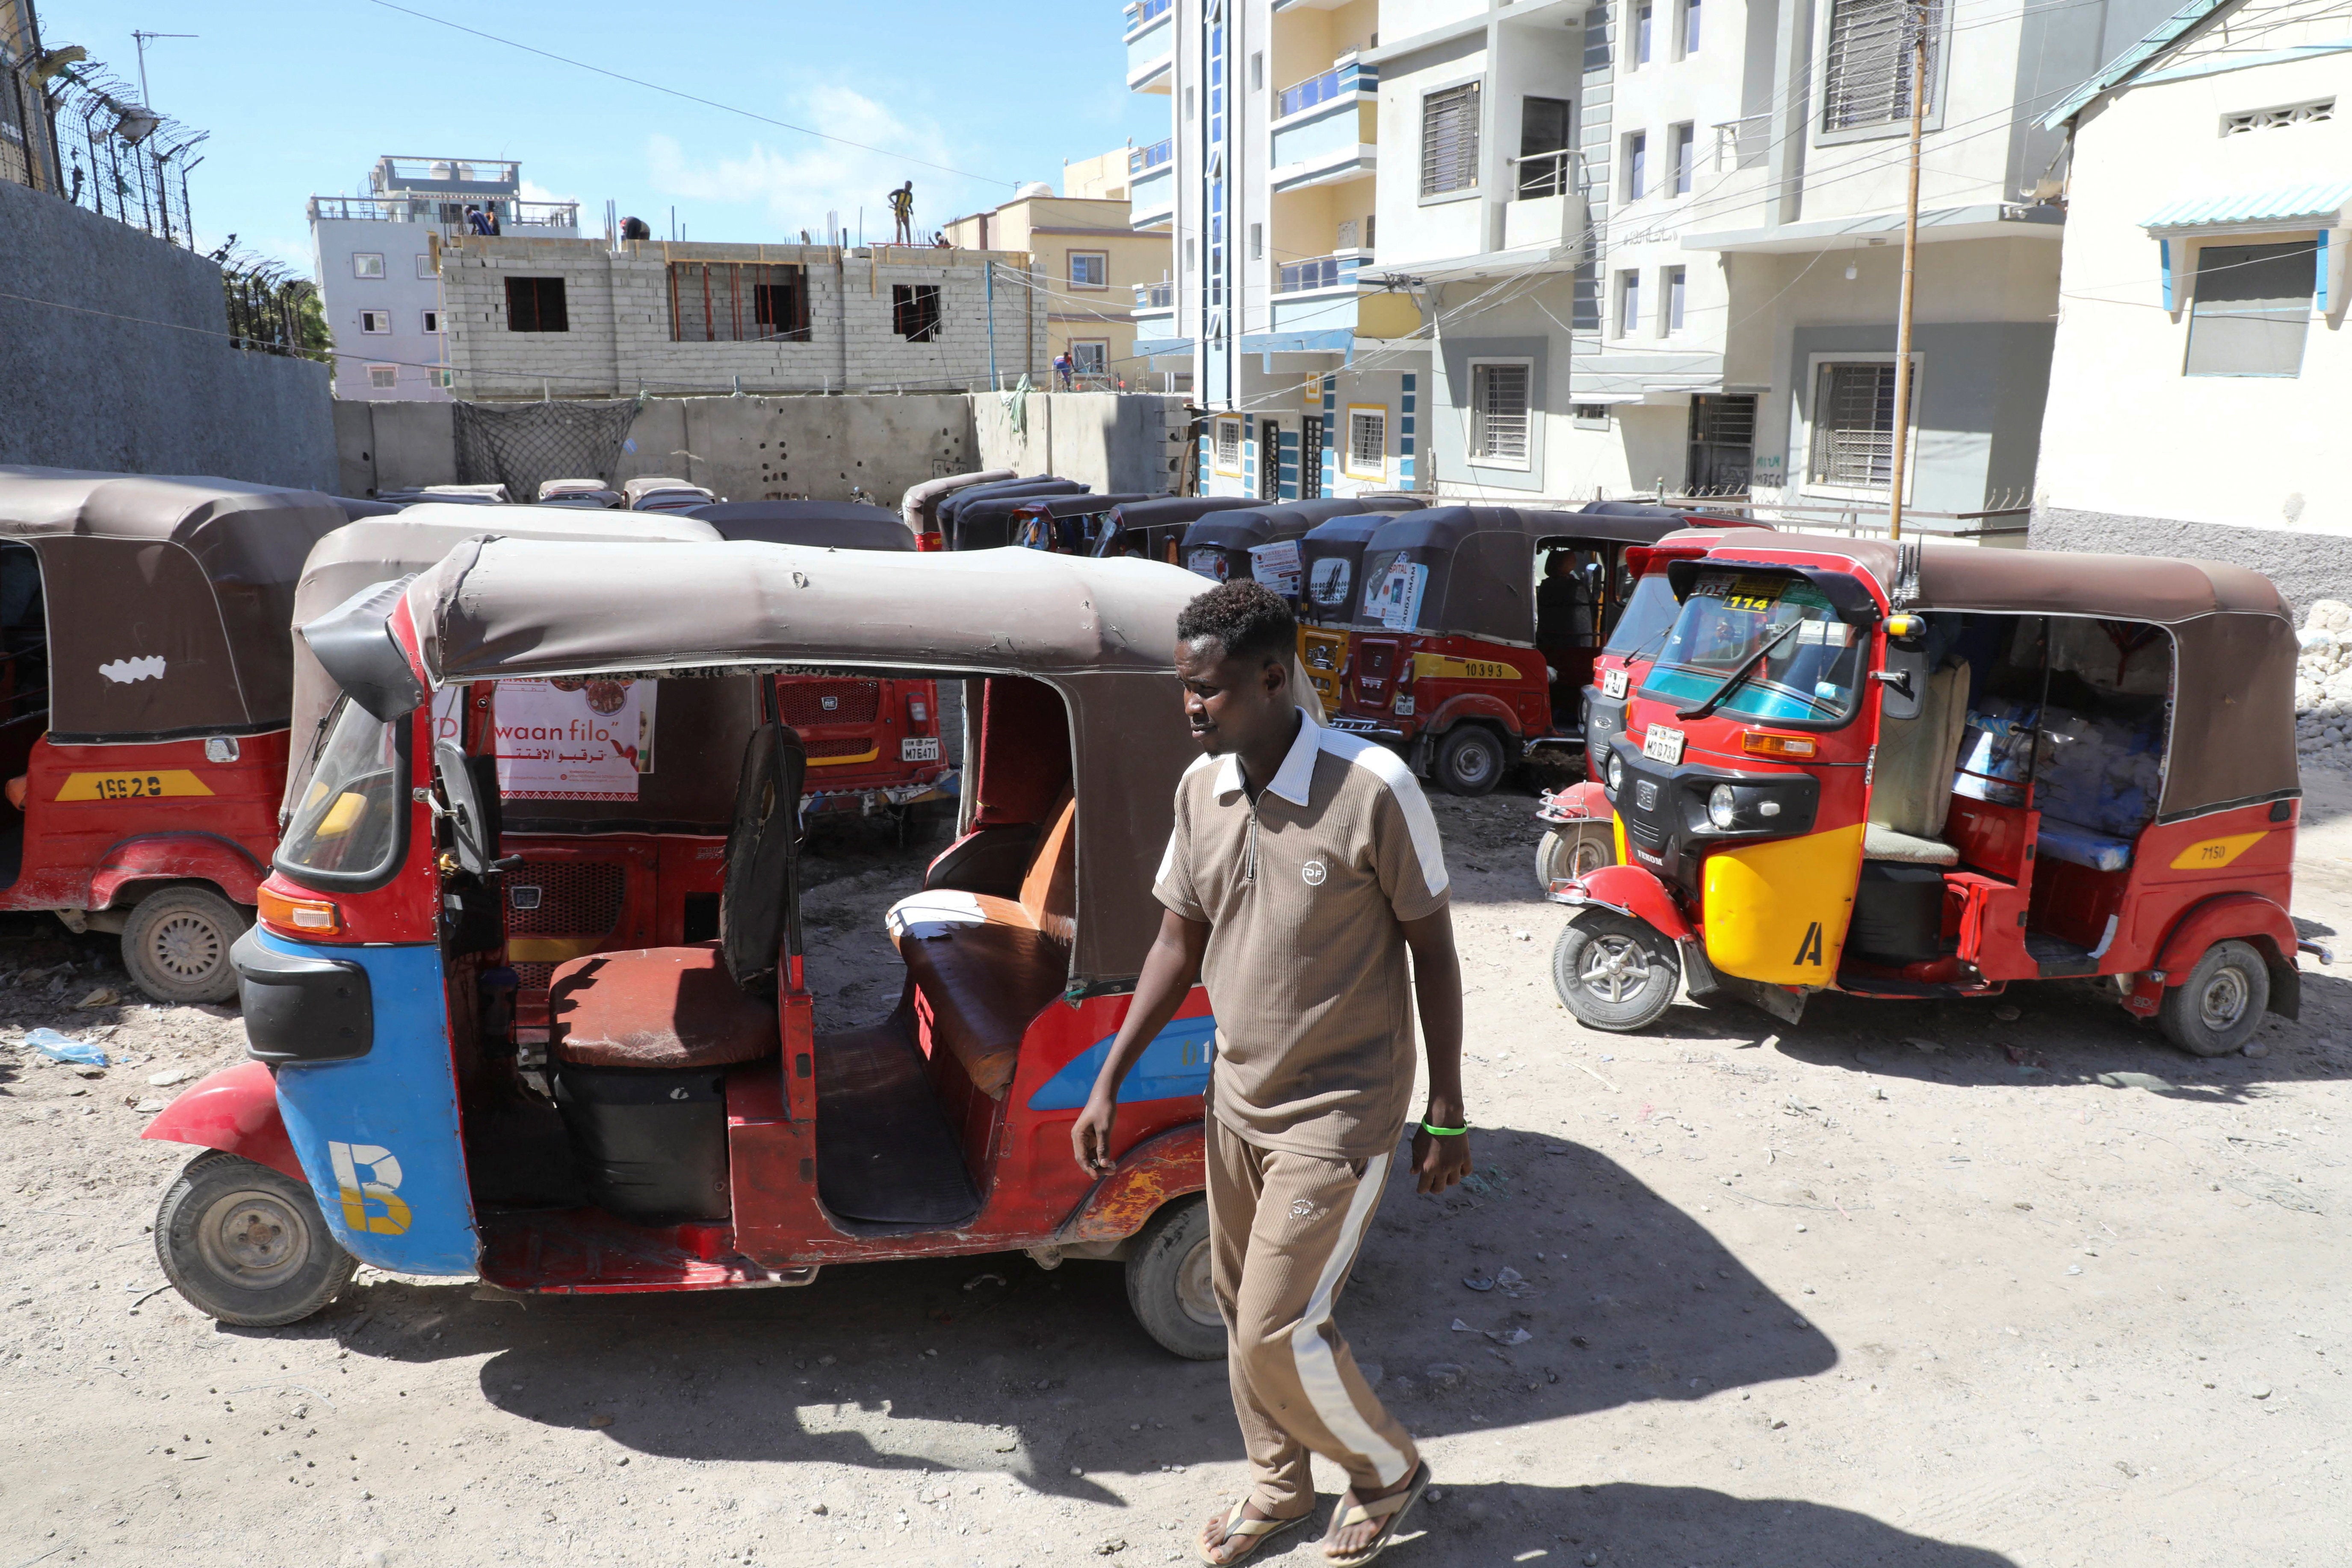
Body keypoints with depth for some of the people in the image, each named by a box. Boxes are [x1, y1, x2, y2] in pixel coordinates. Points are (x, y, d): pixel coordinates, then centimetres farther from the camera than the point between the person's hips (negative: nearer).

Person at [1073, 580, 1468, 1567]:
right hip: (1238, 1099, 6)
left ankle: (1387, 1471, 26)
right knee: (1241, 1308, 18)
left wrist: (1448, 1115, -7)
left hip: (1338, 1110, -6)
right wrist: (1108, 1084, 5)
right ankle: (1280, 1485, 43)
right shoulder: (1200, 788, -2)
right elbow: (1179, 944, 6)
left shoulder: (1373, 789, -20)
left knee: (1278, 1331, -3)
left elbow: (1431, 949, -11)